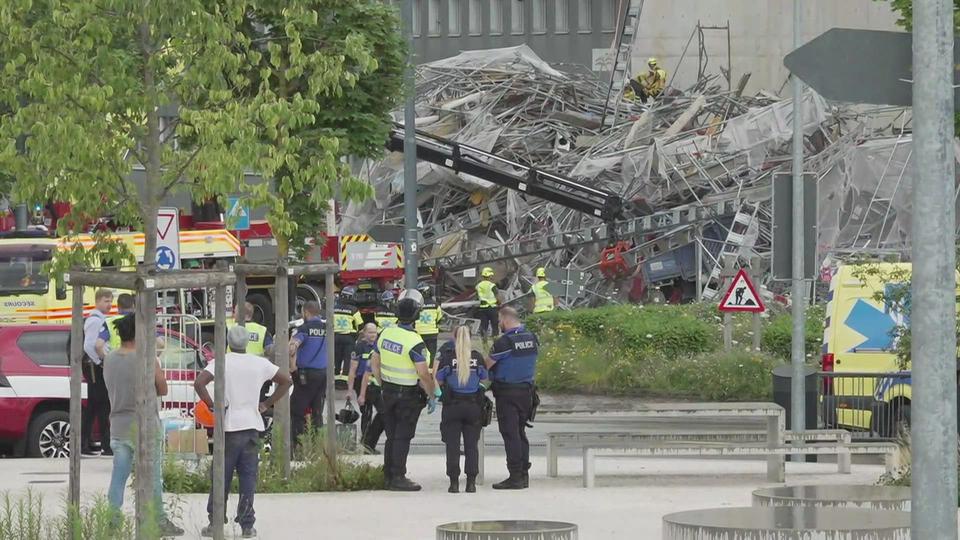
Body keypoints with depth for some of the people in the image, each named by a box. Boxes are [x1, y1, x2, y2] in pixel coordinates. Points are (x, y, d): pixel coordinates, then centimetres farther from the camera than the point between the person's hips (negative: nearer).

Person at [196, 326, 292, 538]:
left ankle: (214, 523, 6)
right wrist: (267, 404, 12)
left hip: (229, 426, -2)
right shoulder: (260, 363, 5)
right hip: (252, 425, 2)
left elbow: (199, 383, -17)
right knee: (248, 477, 3)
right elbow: (286, 381, 12)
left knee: (222, 476, 5)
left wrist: (211, 405, -6)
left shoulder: (221, 362, -4)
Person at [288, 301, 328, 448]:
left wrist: (292, 365, -13)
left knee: (297, 412, 0)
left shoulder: (305, 328, -11)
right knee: (317, 412, 12)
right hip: (324, 372, 6)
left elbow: (292, 347, -25)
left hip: (306, 373, -6)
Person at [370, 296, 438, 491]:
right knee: (403, 437, -2)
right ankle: (398, 478, -2)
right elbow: (423, 374, -21)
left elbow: (374, 362, 12)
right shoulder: (414, 342, -20)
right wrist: (432, 396, -9)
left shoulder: (386, 334, 2)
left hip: (388, 392, 6)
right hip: (409, 394, -6)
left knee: (392, 436, 14)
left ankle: (389, 476, 18)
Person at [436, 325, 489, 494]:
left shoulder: (447, 358, -7)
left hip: (452, 406, -2)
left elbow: (438, 381, 2)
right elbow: (485, 381, 8)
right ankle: (471, 482, 2)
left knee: (452, 446, 3)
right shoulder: (477, 358, -1)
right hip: (473, 406, 2)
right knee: (471, 445, 6)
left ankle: (454, 482, 0)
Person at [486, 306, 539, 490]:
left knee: (510, 435, -4)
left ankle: (515, 476, -6)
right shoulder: (532, 338, 6)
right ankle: (524, 474, 14)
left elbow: (487, 365, -10)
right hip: (527, 390, 7)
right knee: (520, 432, 14)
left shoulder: (504, 342, -15)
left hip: (507, 393, -7)